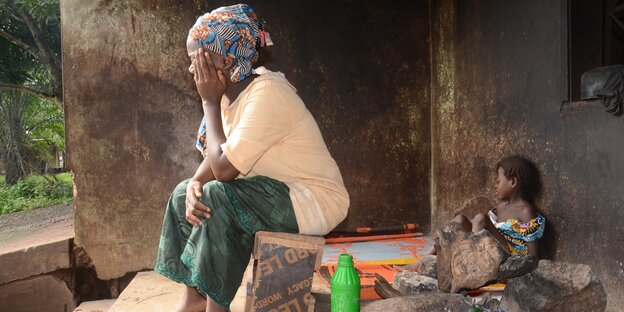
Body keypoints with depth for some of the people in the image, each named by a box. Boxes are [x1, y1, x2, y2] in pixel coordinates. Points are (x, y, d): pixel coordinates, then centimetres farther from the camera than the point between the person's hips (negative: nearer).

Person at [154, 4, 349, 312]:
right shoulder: (231, 93, 2)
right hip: (275, 192, 9)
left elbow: (224, 167, -26)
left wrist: (210, 102, -17)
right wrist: (195, 185, -17)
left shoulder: (267, 94, -25)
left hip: (315, 200, -9)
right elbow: (214, 159, 5)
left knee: (217, 200, -27)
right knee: (184, 193, 4)